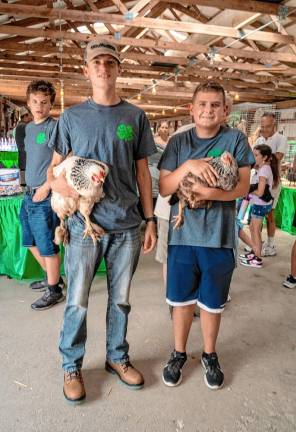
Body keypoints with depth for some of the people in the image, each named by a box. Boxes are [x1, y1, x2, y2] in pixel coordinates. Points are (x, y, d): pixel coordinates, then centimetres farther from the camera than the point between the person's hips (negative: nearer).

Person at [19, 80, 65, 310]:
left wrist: (45, 188, -17)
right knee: (31, 242, 19)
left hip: (45, 197, -9)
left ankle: (54, 291, 17)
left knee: (47, 246, 1)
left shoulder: (54, 127, -11)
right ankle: (53, 277, 37)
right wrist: (30, 188, 15)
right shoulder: (28, 127, 13)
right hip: (29, 195, 9)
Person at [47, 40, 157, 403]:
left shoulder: (135, 117, 7)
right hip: (83, 224, -1)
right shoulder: (72, 117, 5)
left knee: (120, 298, 14)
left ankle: (117, 357, 35)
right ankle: (72, 365, 29)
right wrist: (56, 183, -17)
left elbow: (142, 172, 8)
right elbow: (54, 165, 8)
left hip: (126, 226, 1)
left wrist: (150, 220, 4)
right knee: (77, 301, 6)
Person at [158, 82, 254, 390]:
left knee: (211, 303, 15)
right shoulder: (178, 142, 2)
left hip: (219, 237, 0)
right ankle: (178, 354, 37)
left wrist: (208, 193, -24)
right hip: (182, 235, 1)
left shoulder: (236, 140, -1)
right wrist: (188, 165, -20)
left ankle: (210, 355, 39)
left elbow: (243, 188, -8)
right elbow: (163, 188, -5)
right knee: (181, 300, 14)